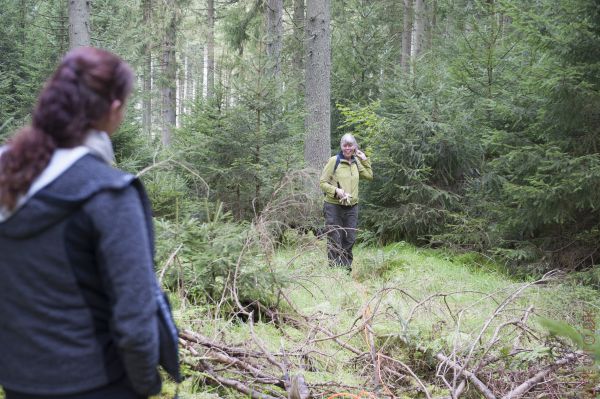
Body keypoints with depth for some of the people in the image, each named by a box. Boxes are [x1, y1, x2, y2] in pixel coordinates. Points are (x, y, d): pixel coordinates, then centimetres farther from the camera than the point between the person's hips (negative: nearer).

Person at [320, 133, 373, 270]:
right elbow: (323, 182, -7)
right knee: (334, 240, -2)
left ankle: (346, 267, 22)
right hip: (334, 206, -5)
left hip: (352, 207, 5)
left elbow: (369, 176, 17)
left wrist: (365, 160, 10)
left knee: (350, 239, 10)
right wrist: (336, 190, -22)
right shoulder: (334, 161, -8)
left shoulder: (356, 162, 10)